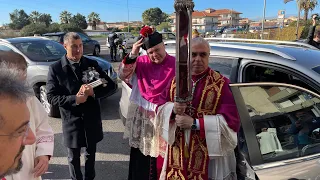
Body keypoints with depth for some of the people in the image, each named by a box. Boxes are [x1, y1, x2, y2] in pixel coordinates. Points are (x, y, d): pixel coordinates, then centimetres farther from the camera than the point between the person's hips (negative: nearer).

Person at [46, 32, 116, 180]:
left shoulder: (92, 64, -3)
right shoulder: (55, 68, -8)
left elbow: (111, 85, -4)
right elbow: (51, 97, -10)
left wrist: (94, 91, -21)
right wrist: (74, 99, -23)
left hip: (92, 118, 2)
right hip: (71, 120, -2)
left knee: (91, 154, 21)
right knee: (74, 157, 17)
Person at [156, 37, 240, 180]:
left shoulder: (221, 84, -10)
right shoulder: (176, 81, 3)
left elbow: (231, 121, -15)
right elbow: (160, 109, 5)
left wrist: (195, 123, -22)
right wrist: (173, 109, -18)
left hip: (211, 154, -3)